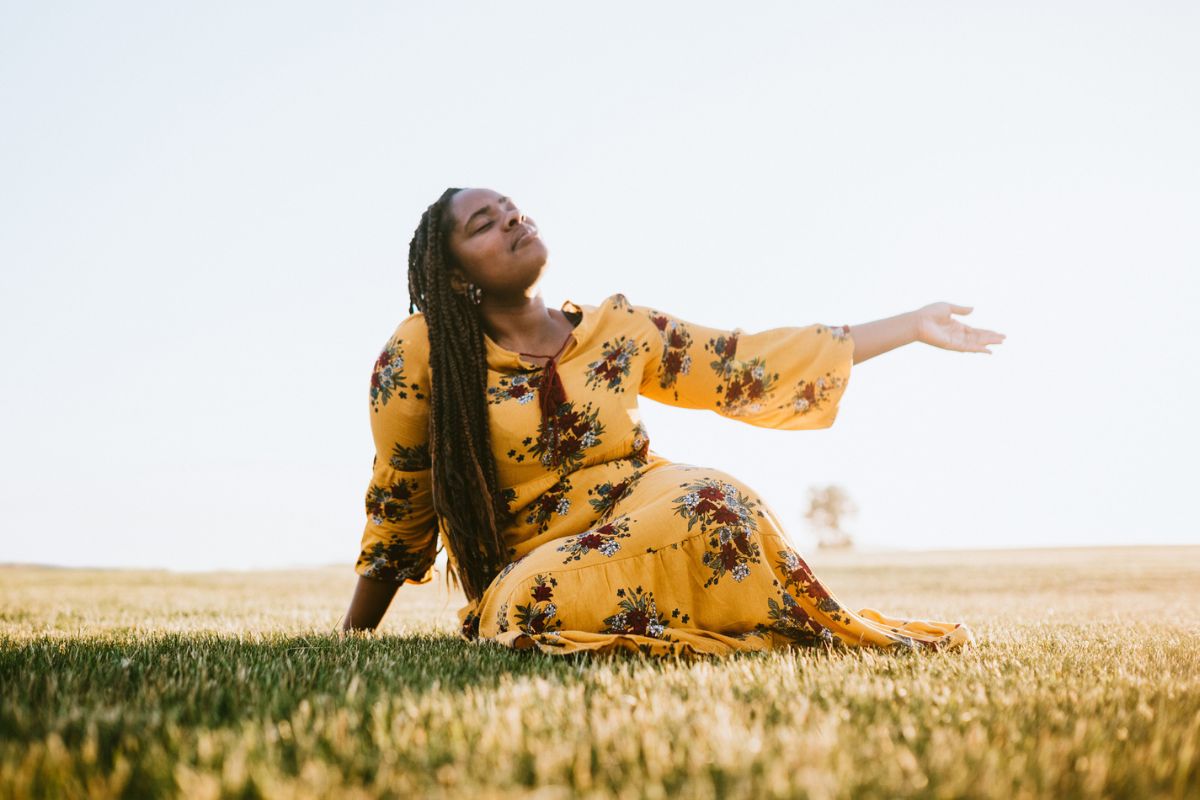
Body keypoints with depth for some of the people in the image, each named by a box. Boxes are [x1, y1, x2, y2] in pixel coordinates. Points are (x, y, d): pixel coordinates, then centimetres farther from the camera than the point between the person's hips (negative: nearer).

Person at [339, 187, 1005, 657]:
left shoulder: (618, 329, 5)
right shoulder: (420, 358, -5)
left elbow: (753, 365, 8)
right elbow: (398, 514, 4)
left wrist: (915, 325, 9)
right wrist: (351, 645, 7)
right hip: (532, 568, -1)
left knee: (710, 499, -33)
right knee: (529, 607, -38)